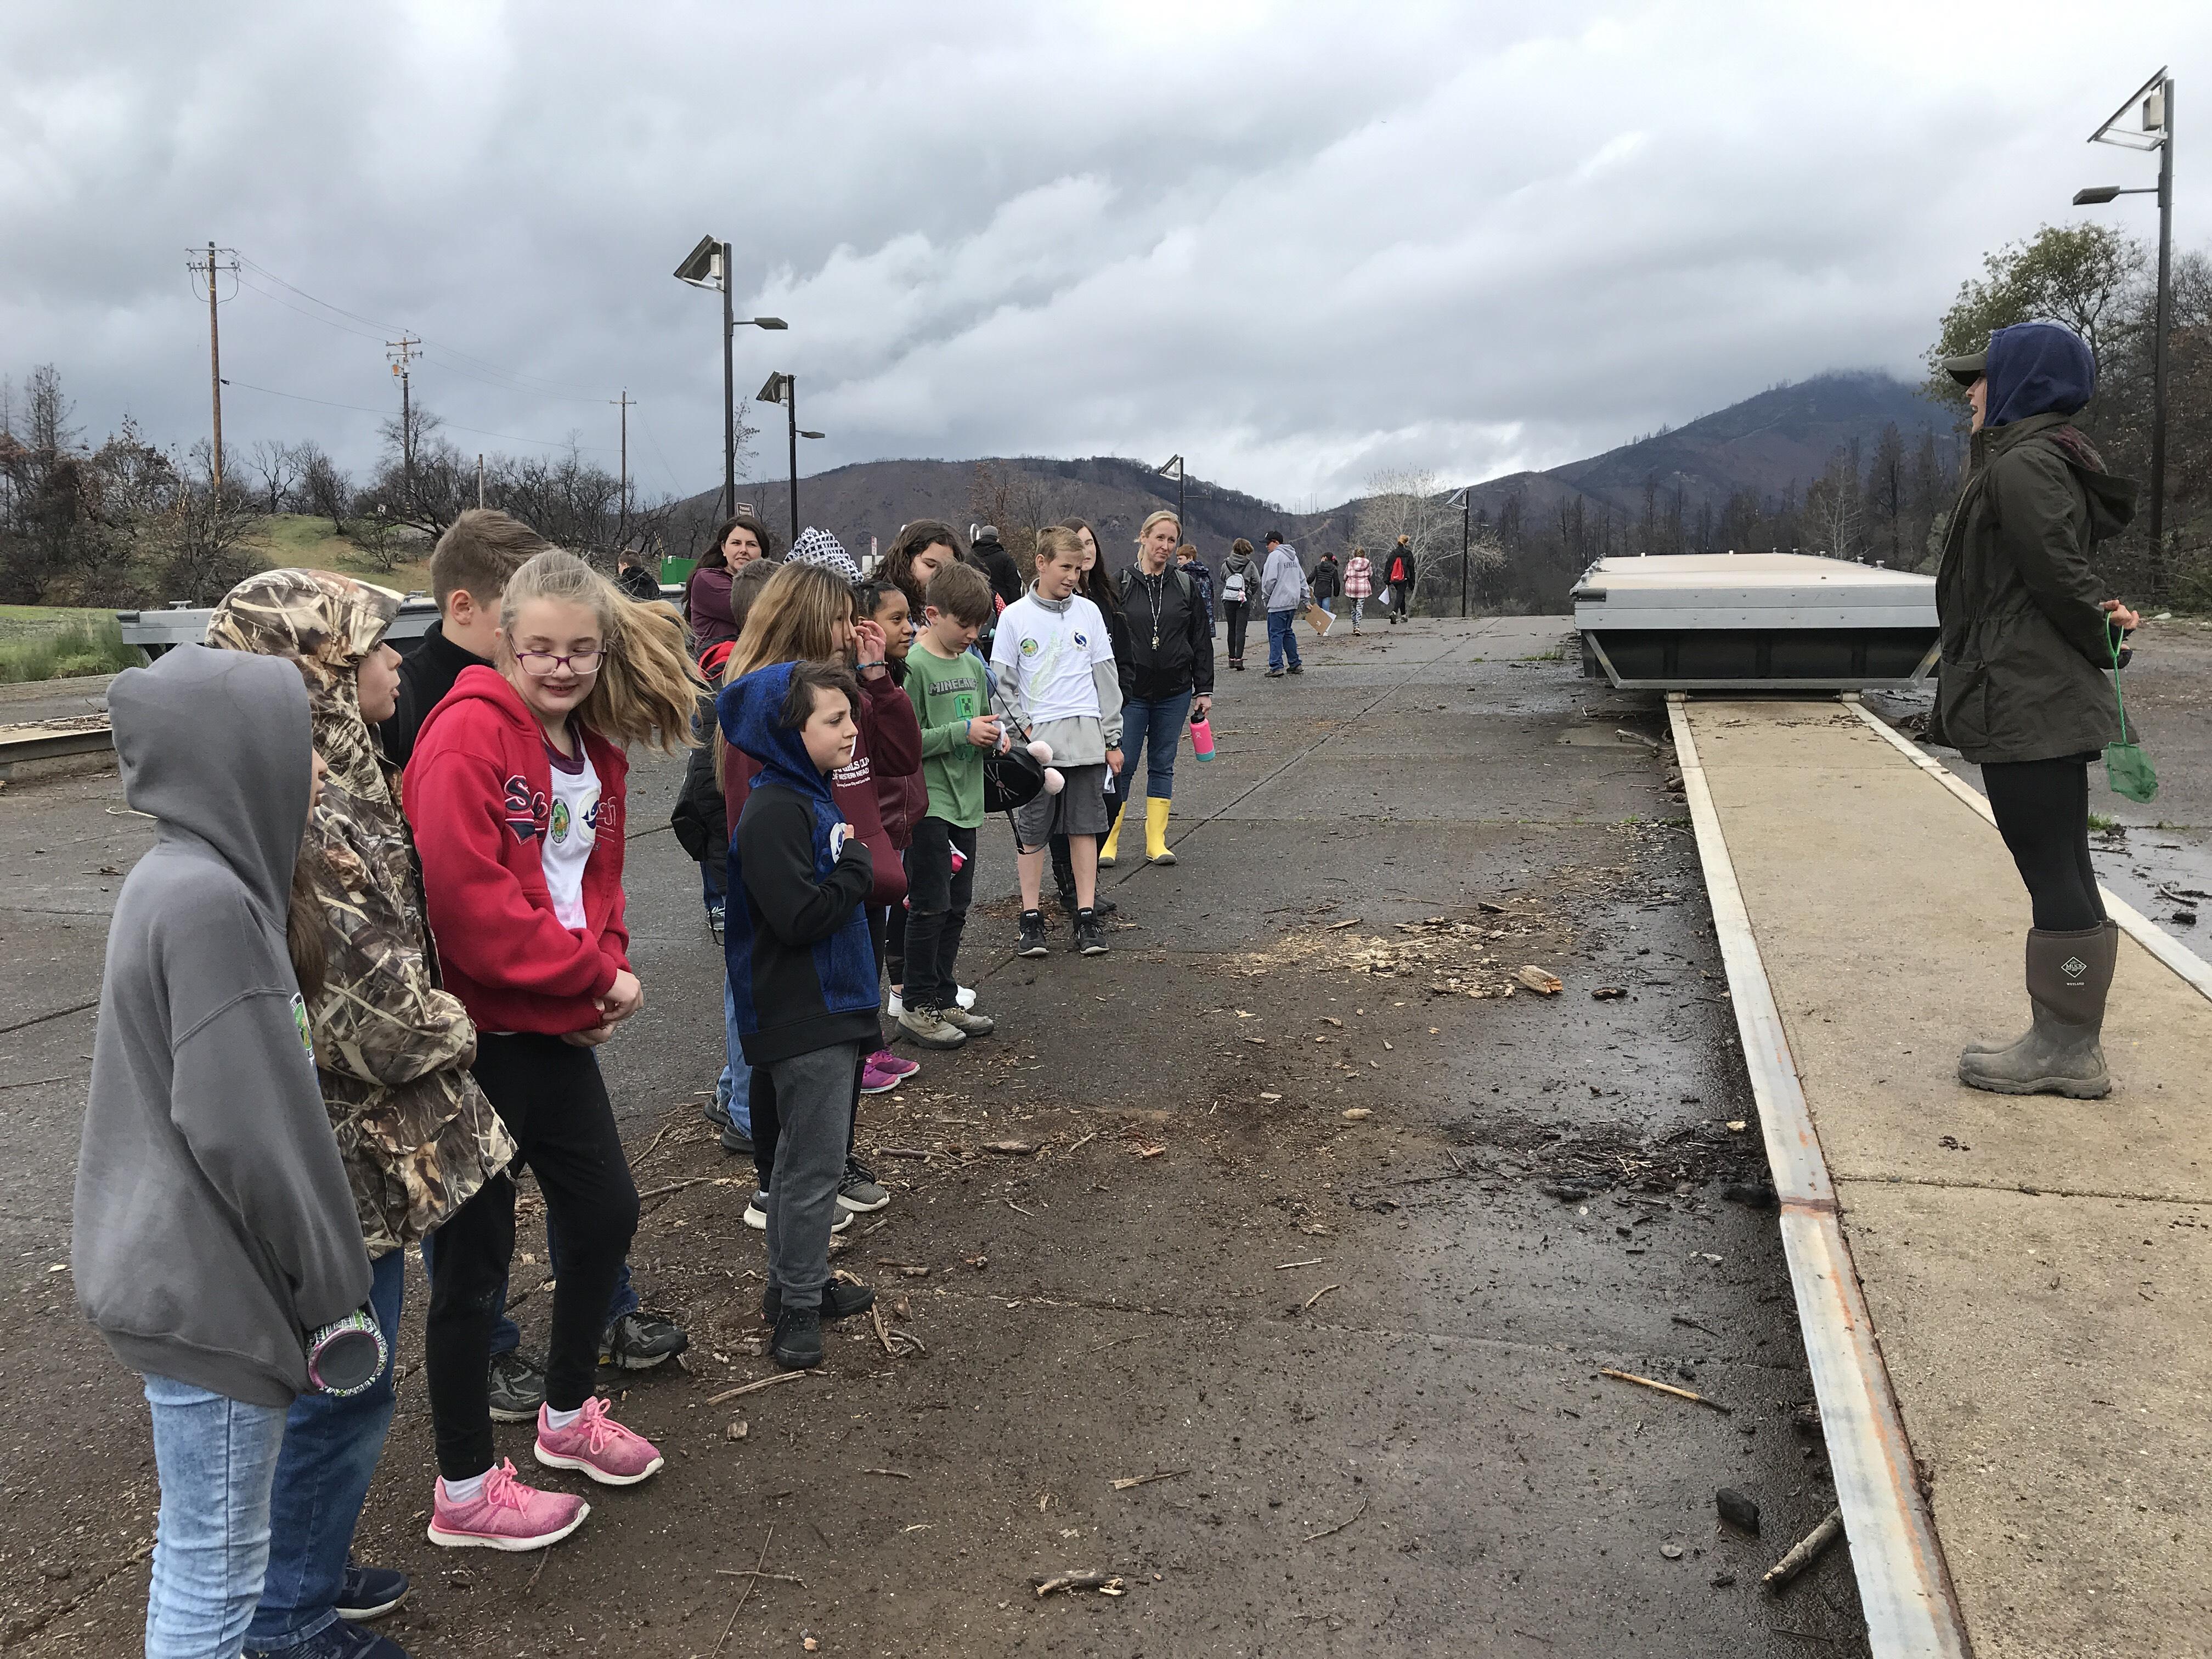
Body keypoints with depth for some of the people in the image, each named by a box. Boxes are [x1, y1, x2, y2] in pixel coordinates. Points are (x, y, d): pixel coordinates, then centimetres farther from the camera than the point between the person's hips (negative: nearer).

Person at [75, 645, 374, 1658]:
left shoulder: (185, 876, 6)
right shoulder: (210, 902, -24)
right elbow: (242, 1127, -25)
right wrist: (332, 1277, -13)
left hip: (179, 1265, 9)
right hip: (203, 1282, -9)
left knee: (199, 1542, 24)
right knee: (217, 1563, 7)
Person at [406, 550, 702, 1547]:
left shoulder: (595, 751, 9)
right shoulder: (467, 734, -18)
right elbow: (466, 898, -26)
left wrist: (606, 976, -4)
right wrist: (593, 974, -18)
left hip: (556, 1025, 8)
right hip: (475, 1030, -8)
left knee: (607, 1209, 17)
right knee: (478, 1255, 4)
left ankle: (568, 1417, 41)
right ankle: (465, 1492, 23)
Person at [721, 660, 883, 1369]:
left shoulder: (811, 797, 11)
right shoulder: (774, 812, -21)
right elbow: (800, 917, -27)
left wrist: (852, 865, 1)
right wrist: (857, 867, -14)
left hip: (825, 1011, 10)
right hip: (802, 1021, -10)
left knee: (804, 1153, 20)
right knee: (815, 1163, -1)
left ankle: (794, 1283, 33)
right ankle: (798, 1304, 13)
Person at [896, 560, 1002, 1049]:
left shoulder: (973, 666, 11)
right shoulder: (914, 666, -13)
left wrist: (992, 735, 0)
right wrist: (962, 732, -19)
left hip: (965, 803, 8)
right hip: (927, 803, -8)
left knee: (956, 907, 13)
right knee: (930, 908, -3)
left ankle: (943, 1000, 23)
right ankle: (917, 1008, 9)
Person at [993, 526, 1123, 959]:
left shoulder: (1088, 612, 6)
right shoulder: (1015, 616, 0)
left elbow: (1107, 678, 8)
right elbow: (1001, 682, 2)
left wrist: (1112, 739, 6)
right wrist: (1023, 730, -8)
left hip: (1085, 735, 2)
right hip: (1035, 739, -1)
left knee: (1085, 827, 4)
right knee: (1032, 831, 3)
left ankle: (1087, 917, 11)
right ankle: (1031, 919, 13)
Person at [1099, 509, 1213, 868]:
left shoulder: (1186, 587, 5)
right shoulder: (1119, 585, -2)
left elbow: (1201, 641, 8)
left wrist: (1204, 690, 5)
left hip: (1174, 693, 3)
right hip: (1130, 693, -2)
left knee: (1163, 766, 9)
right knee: (1121, 767, -2)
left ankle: (1156, 841, 15)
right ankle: (1107, 839, 9)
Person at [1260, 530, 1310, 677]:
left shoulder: (1275, 556, -10)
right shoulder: (1293, 556, 18)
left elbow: (1269, 580, -15)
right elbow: (1302, 579, 21)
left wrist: (1265, 597, -1)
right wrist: (1305, 599, 23)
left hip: (1278, 602, -8)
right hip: (1293, 602, 8)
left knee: (1276, 634, -7)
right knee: (1288, 632, 17)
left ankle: (1276, 667, -11)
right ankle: (1296, 664, 18)